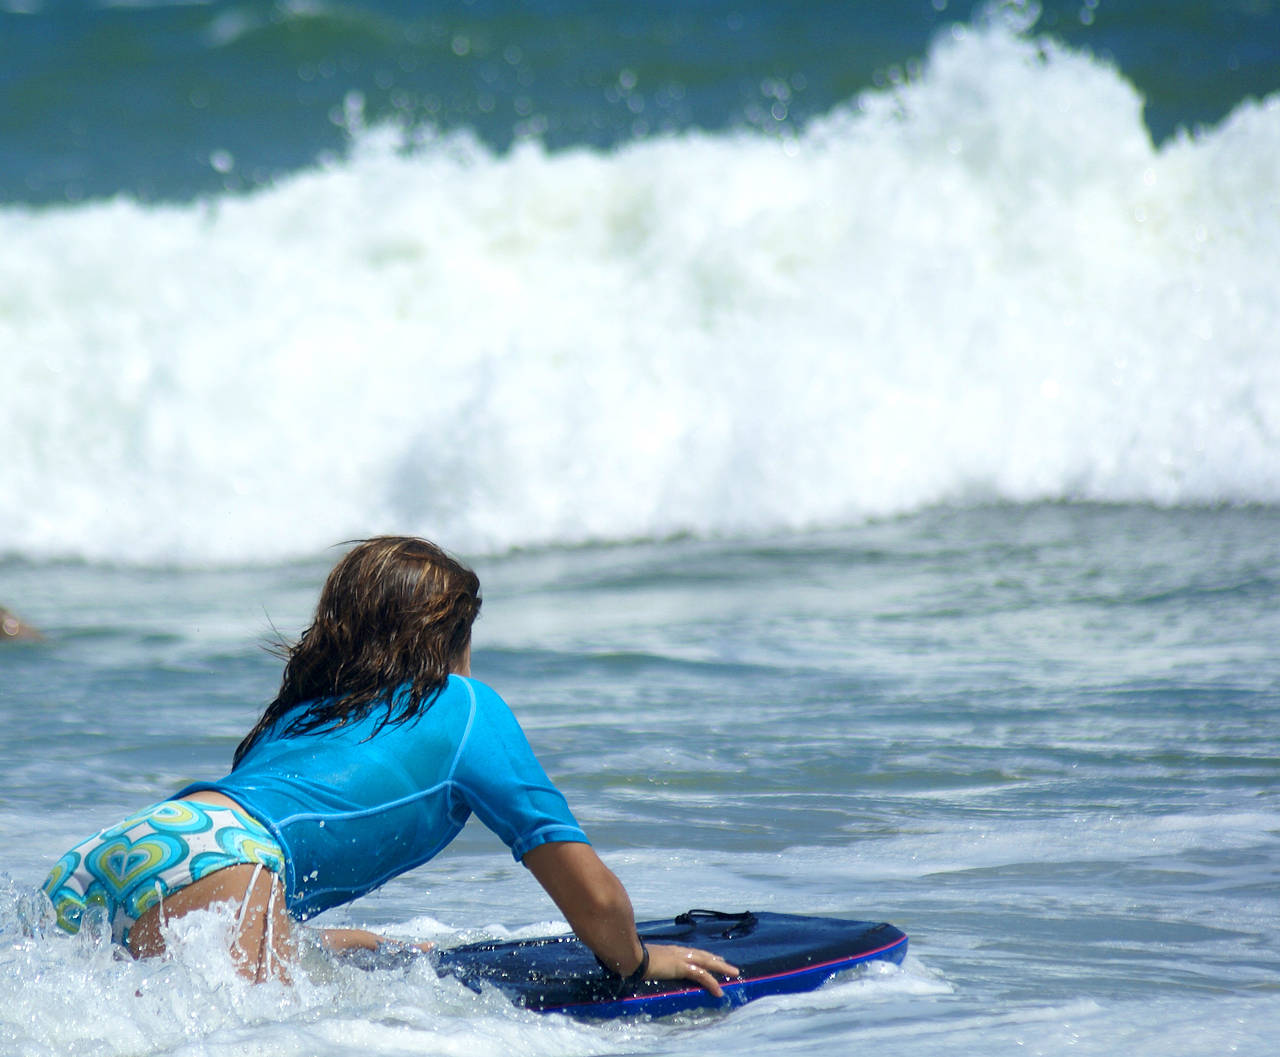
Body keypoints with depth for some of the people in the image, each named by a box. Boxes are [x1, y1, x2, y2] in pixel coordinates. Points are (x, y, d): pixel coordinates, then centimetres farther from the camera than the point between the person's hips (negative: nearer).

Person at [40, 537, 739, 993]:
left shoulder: (300, 710, 40)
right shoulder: (465, 706, 23)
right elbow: (593, 897, 23)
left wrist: (375, 947, 64)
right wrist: (635, 962, 43)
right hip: (204, 872, -9)